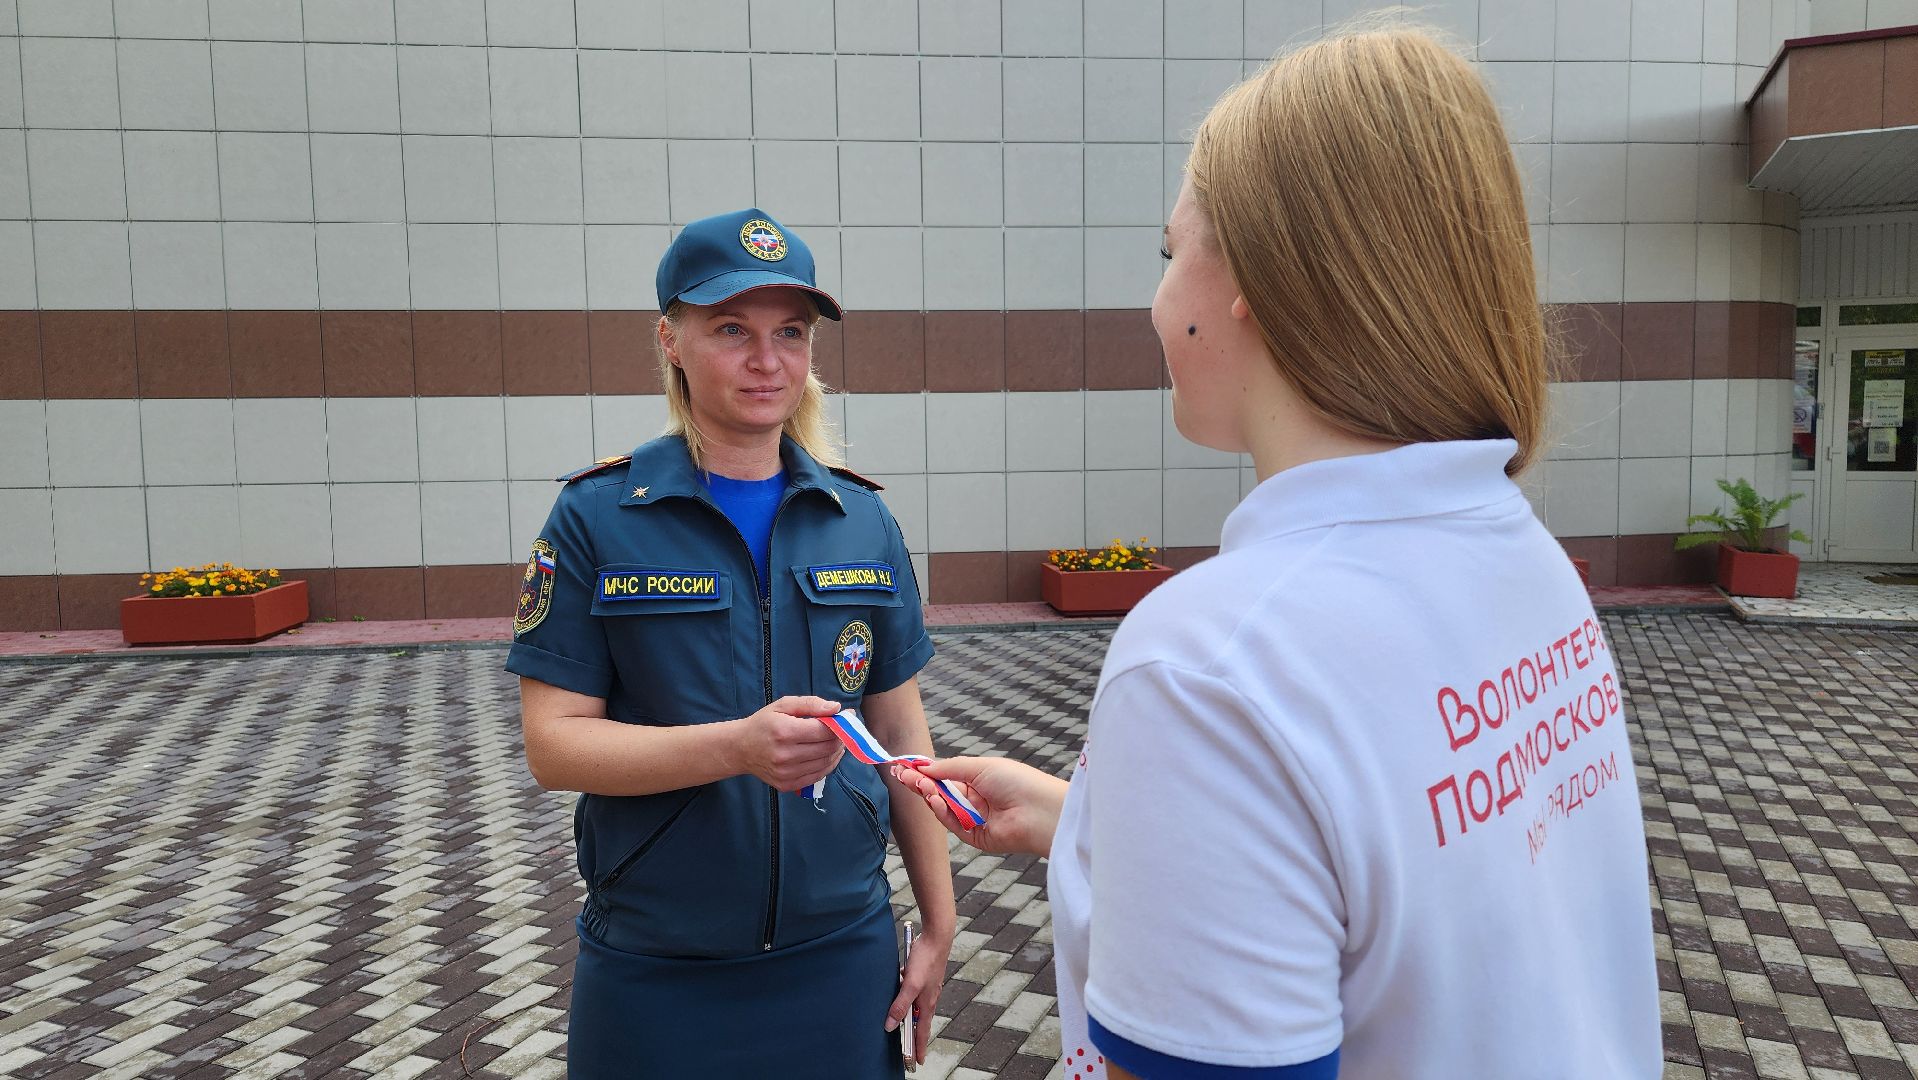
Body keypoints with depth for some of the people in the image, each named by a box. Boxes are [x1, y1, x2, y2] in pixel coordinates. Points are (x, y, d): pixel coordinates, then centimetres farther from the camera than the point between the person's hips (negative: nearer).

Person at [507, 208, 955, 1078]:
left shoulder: (862, 519, 0)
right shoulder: (598, 516, -8)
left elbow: (900, 730, 5)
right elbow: (553, 744, -11)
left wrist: (939, 923, 5)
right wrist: (738, 747, -26)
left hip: (843, 956, 2)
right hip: (655, 975, -2)